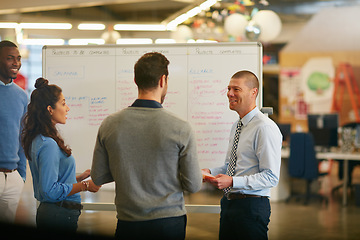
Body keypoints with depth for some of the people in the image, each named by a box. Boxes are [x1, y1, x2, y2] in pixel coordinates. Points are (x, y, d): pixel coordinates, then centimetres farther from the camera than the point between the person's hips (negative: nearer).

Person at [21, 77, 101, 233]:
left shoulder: (37, 140, 11)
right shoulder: (48, 145, -20)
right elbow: (50, 190, -23)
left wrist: (79, 177, 13)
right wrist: (85, 185, -15)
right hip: (61, 215, -10)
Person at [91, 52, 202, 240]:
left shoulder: (109, 125, -5)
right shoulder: (181, 129, -13)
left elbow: (98, 177, 4)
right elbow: (193, 185, -8)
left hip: (128, 224, 3)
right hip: (169, 223, -2)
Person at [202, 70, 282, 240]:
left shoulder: (265, 128, -15)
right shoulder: (236, 126, 14)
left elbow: (271, 177, -19)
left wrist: (232, 181, -25)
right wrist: (210, 172, 5)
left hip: (251, 207, -8)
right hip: (229, 203, 8)